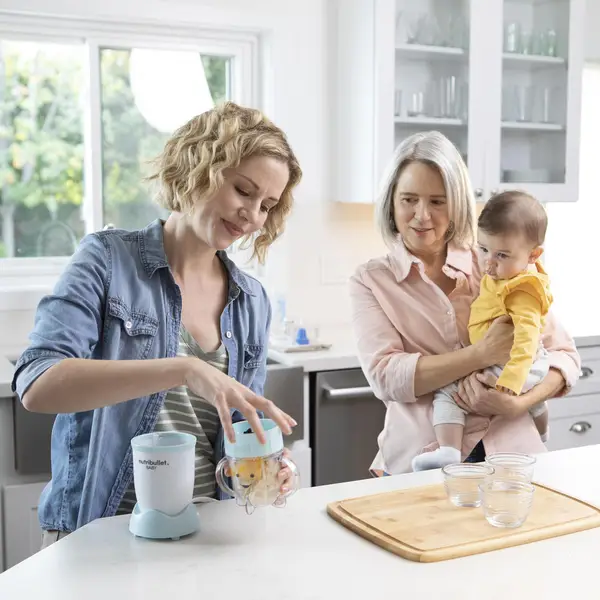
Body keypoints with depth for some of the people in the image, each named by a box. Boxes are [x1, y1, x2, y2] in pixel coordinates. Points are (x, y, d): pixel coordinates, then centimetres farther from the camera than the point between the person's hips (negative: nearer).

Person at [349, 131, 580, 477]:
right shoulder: (371, 281, 5)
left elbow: (564, 355, 8)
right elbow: (386, 377, -9)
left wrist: (517, 404, -10)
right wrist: (483, 354, -17)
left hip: (510, 452, 1)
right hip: (418, 463, -1)